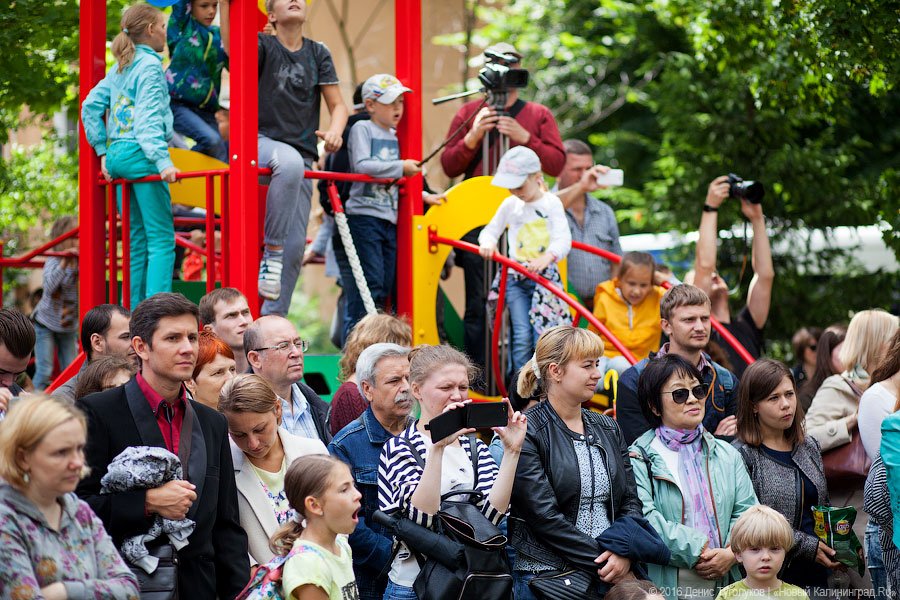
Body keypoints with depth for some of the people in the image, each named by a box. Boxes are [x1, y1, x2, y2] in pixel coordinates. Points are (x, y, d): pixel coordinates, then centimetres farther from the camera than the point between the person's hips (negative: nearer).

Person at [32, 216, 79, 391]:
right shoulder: (53, 261, -16)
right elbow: (49, 287, -33)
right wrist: (64, 263, -38)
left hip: (69, 326, 4)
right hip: (46, 324, -4)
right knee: (44, 371, -6)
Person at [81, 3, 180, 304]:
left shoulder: (120, 68, 18)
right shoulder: (150, 65, -6)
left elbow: (90, 105, 18)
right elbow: (149, 118, -17)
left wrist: (103, 151, 17)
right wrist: (163, 161, -26)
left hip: (117, 156, 9)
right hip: (141, 155, -8)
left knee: (137, 240, 12)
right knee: (161, 240, -10)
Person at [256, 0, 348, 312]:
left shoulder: (318, 53, 12)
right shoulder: (263, 45, 3)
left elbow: (338, 104, 9)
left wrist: (335, 131, -12)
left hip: (302, 154, 4)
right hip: (262, 142, -4)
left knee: (295, 246, -2)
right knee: (290, 162, -41)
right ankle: (271, 251, -33)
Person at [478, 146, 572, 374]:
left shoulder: (552, 203, -2)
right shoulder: (510, 204, 8)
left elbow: (563, 240, -11)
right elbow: (491, 230, 15)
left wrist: (547, 257, -32)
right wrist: (488, 242, -10)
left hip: (545, 276, -2)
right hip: (515, 278, 2)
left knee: (542, 337, -10)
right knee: (522, 337, -7)